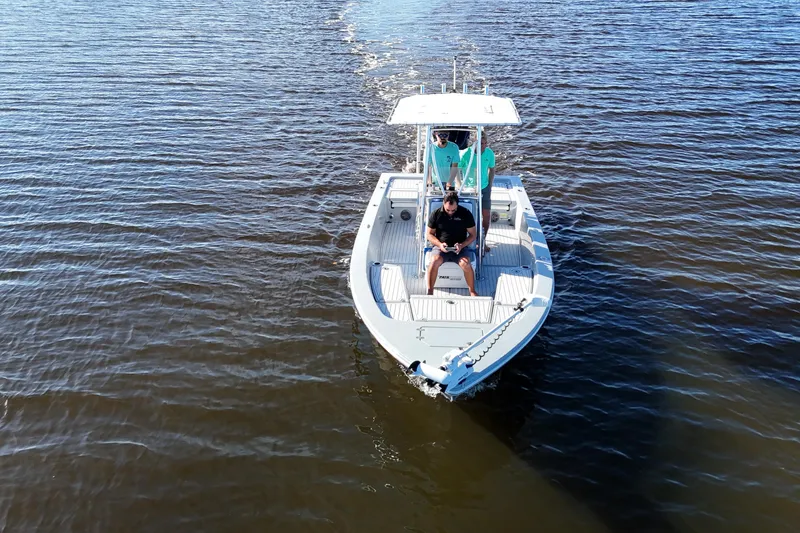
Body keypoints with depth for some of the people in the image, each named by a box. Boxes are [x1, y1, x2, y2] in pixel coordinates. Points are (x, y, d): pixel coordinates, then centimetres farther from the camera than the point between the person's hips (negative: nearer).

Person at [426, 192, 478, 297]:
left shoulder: (466, 214, -2)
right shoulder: (436, 214, -1)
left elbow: (473, 235, 4)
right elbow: (430, 234, 6)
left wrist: (462, 245, -15)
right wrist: (439, 244, -13)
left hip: (459, 248, 0)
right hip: (441, 247, 0)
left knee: (466, 264, -31)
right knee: (434, 261, -32)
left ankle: (472, 291, -13)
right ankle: (429, 291, -28)